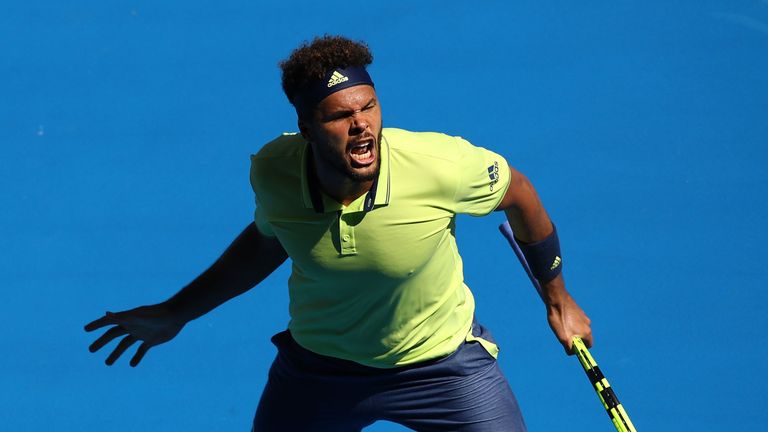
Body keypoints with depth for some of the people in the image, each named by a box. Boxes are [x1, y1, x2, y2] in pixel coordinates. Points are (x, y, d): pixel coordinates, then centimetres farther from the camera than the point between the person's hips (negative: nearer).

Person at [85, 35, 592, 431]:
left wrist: (558, 297, 4)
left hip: (441, 357, -2)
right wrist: (175, 313, 8)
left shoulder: (444, 164, -30)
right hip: (318, 364, 2)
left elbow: (517, 193, -7)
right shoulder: (273, 172, -21)